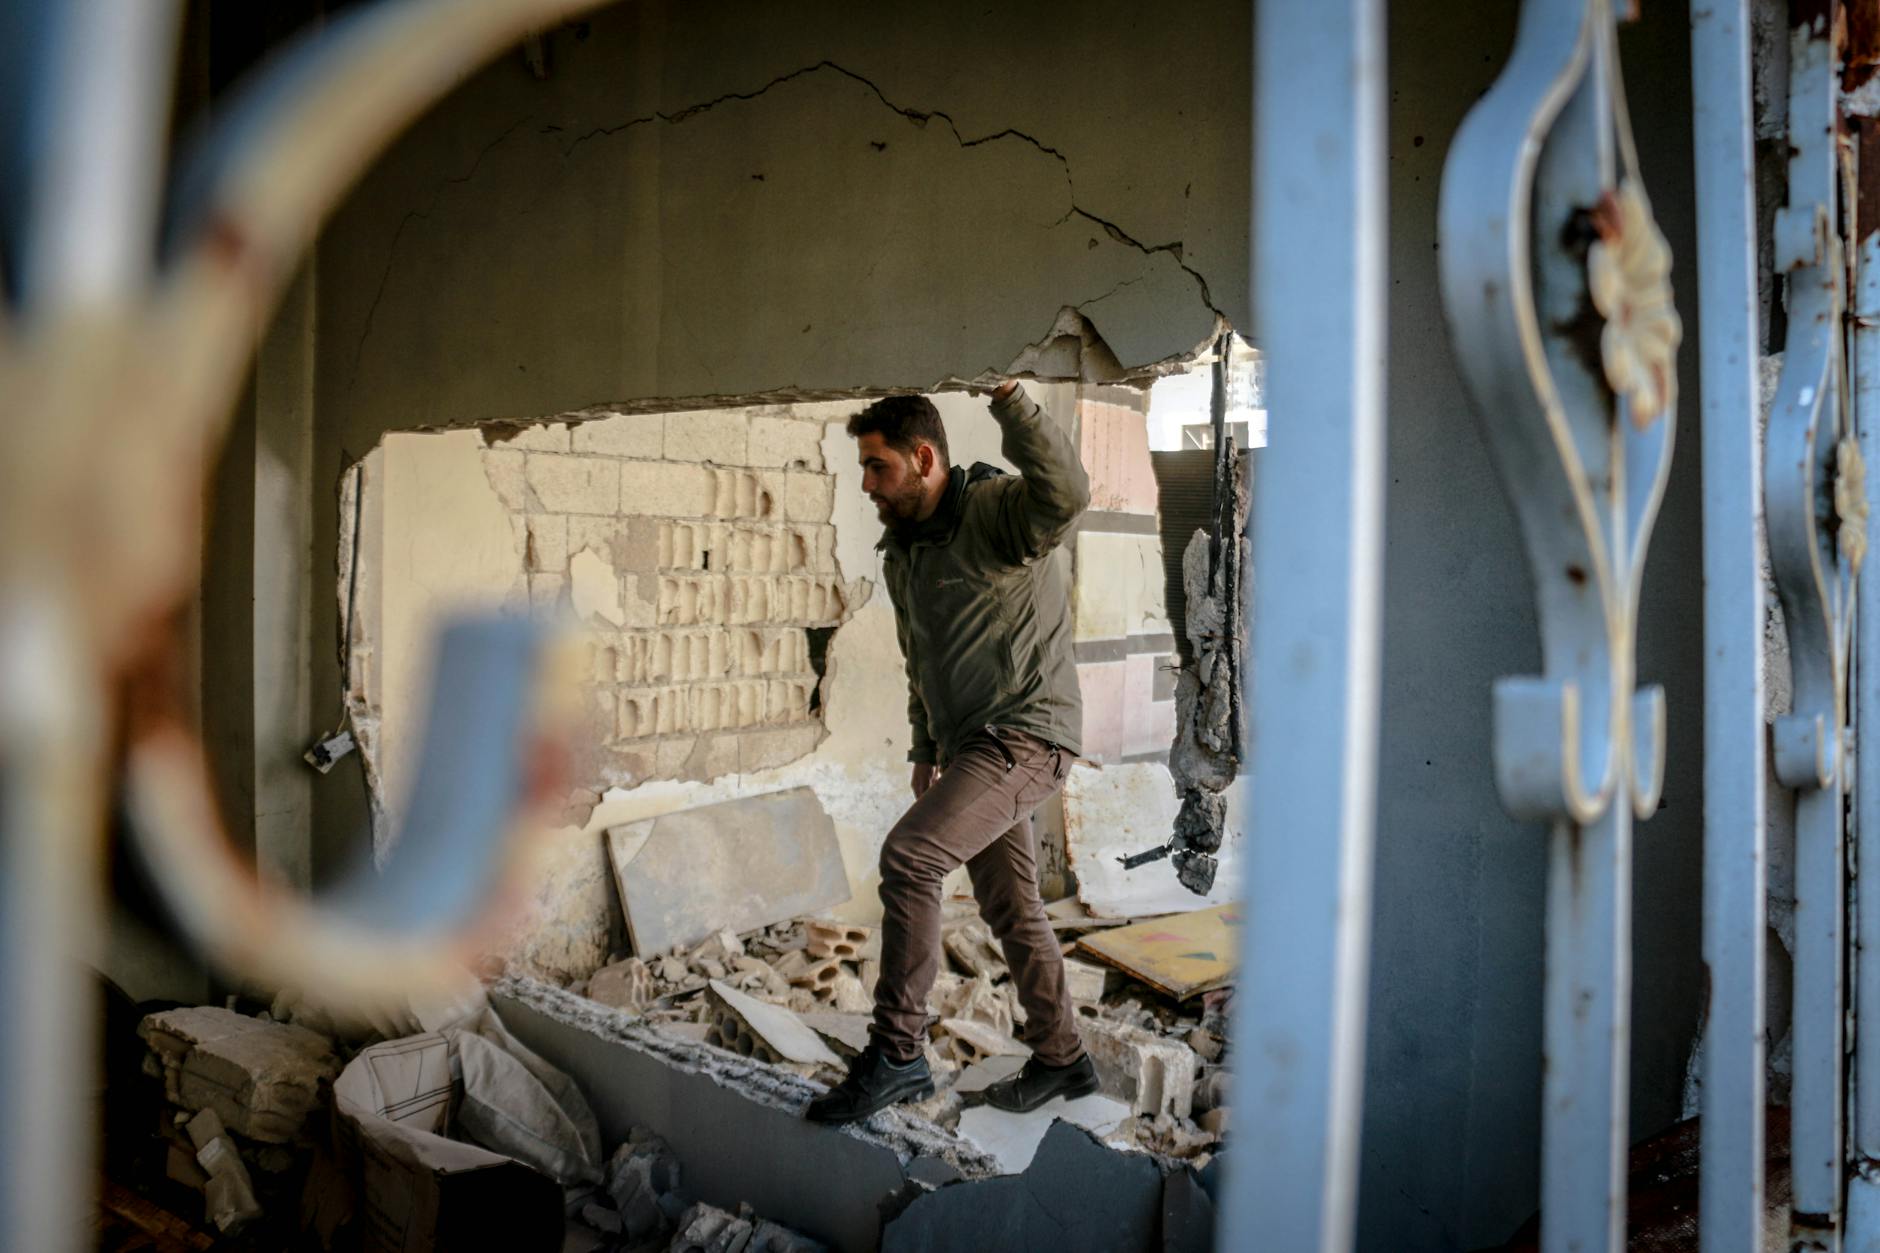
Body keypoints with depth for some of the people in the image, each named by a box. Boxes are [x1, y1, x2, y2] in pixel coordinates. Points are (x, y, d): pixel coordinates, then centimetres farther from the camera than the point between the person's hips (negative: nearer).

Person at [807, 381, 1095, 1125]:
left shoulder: (997, 511, -13)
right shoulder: (901, 554, 13)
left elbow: (1066, 491, -37)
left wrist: (1009, 400, -31)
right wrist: (926, 751, 24)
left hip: (1026, 735, -9)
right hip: (971, 744, 9)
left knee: (908, 856, -23)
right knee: (1010, 910, 15)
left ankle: (897, 1054, -13)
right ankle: (1060, 1058, 31)